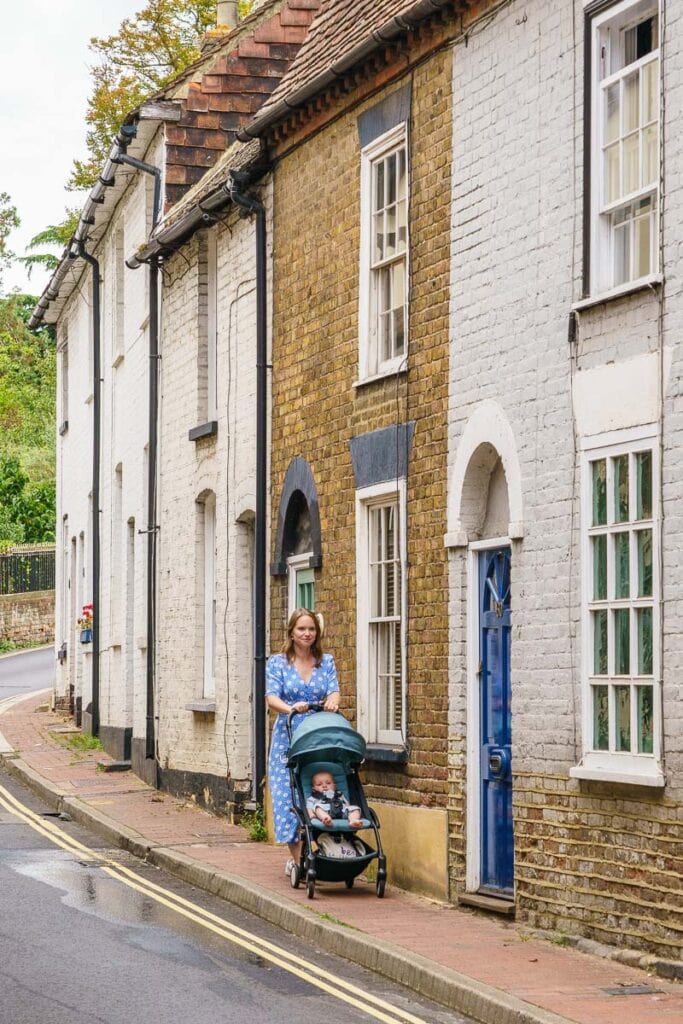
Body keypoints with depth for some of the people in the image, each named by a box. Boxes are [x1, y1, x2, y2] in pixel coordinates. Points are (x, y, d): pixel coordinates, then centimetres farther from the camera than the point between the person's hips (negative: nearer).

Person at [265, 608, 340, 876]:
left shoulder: (326, 662, 10)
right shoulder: (277, 663, 3)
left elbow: (333, 691, -1)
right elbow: (271, 697, -8)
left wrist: (332, 701, -26)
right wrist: (291, 708, -30)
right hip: (287, 738, -2)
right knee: (288, 797, -7)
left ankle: (298, 858, 12)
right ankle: (297, 858, -2)